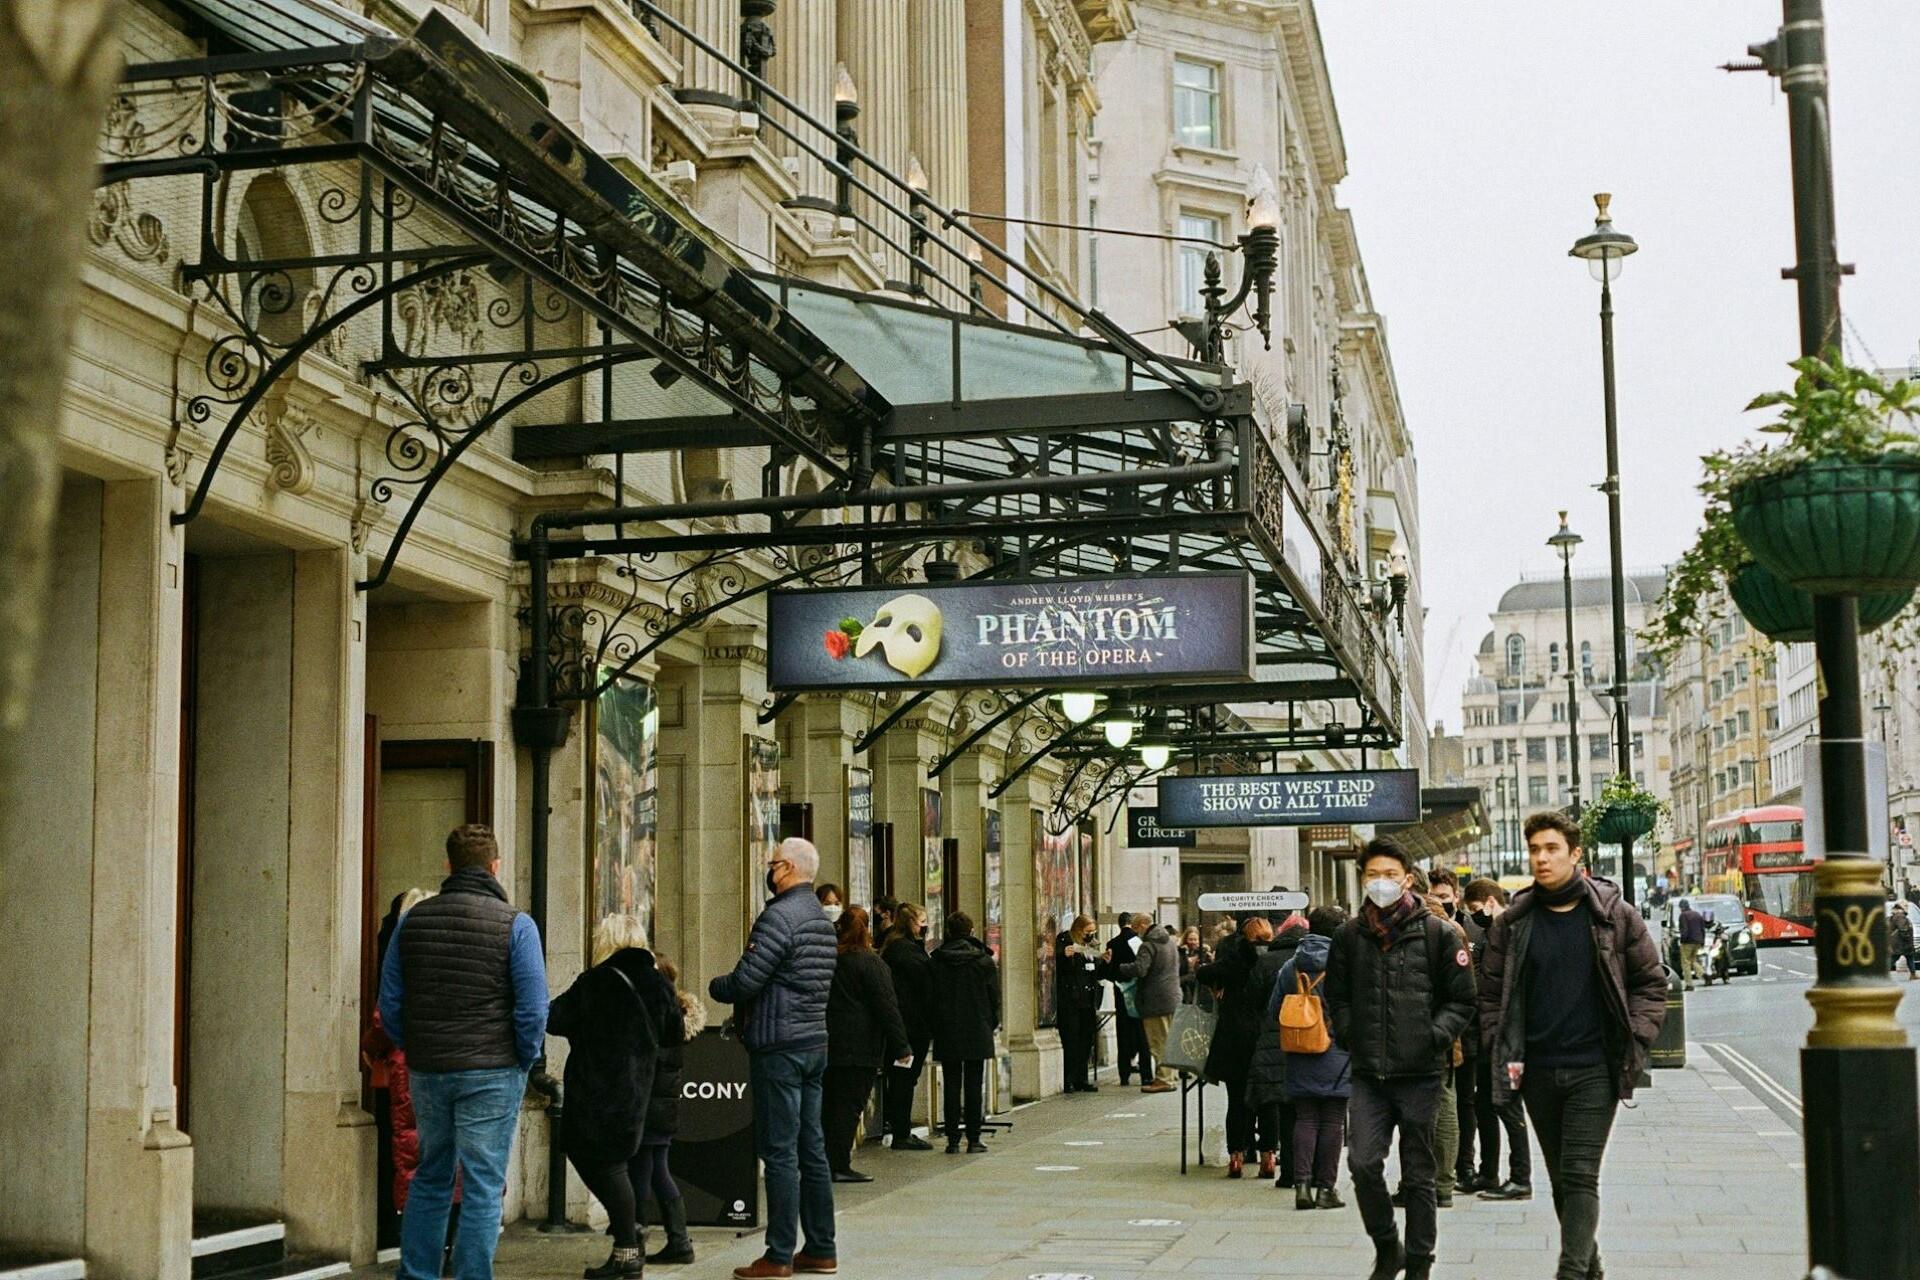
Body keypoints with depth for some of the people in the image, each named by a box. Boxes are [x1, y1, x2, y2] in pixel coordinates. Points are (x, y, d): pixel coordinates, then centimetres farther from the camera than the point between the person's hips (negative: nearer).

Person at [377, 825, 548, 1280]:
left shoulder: (412, 920, 5)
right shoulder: (516, 925, -8)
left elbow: (389, 1004, 6)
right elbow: (533, 1009, -12)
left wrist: (417, 1050, 14)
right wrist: (524, 1062, 2)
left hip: (426, 1072, 4)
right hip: (492, 1073, -4)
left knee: (430, 1179, 18)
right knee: (484, 1187, 2)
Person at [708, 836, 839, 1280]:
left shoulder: (780, 916, -15)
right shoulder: (821, 918, 15)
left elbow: (746, 980, -19)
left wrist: (715, 986, 2)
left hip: (779, 1046, -9)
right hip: (814, 1043, 9)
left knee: (780, 1153, -5)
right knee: (811, 1150, 11)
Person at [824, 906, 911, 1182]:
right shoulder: (869, 961, -9)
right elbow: (886, 1006, -11)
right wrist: (901, 1046, -10)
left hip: (826, 1044, 6)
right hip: (860, 1046, -6)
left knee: (830, 1104, 12)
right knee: (850, 1105, -3)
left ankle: (826, 1163, 14)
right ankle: (840, 1166, -5)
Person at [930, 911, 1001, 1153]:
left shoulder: (937, 960, -2)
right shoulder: (983, 960, -5)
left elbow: (930, 996, 1)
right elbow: (994, 995, -1)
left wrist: (934, 1026, 9)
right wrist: (992, 1023, 12)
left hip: (947, 1032, 1)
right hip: (977, 1031, -1)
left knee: (951, 1085, 6)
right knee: (974, 1085, 4)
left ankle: (953, 1139, 4)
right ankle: (973, 1138, 3)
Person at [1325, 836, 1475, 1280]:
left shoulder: (1437, 932, 0)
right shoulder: (1349, 935, 7)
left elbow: (1461, 999, 3)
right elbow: (1337, 996, 16)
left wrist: (1436, 1036, -9)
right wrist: (1349, 1035, 2)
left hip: (1420, 1074, -2)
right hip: (1368, 1075, 2)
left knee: (1418, 1174, 6)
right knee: (1363, 1163, -10)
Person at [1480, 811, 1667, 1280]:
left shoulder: (1614, 915, -2)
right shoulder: (1513, 923, 3)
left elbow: (1651, 981, 6)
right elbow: (1491, 991, 11)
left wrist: (1633, 1040, -3)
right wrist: (1502, 1050, 2)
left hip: (1594, 1069, -3)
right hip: (1537, 1071, 3)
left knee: (1580, 1175, -11)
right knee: (1561, 1179, 13)